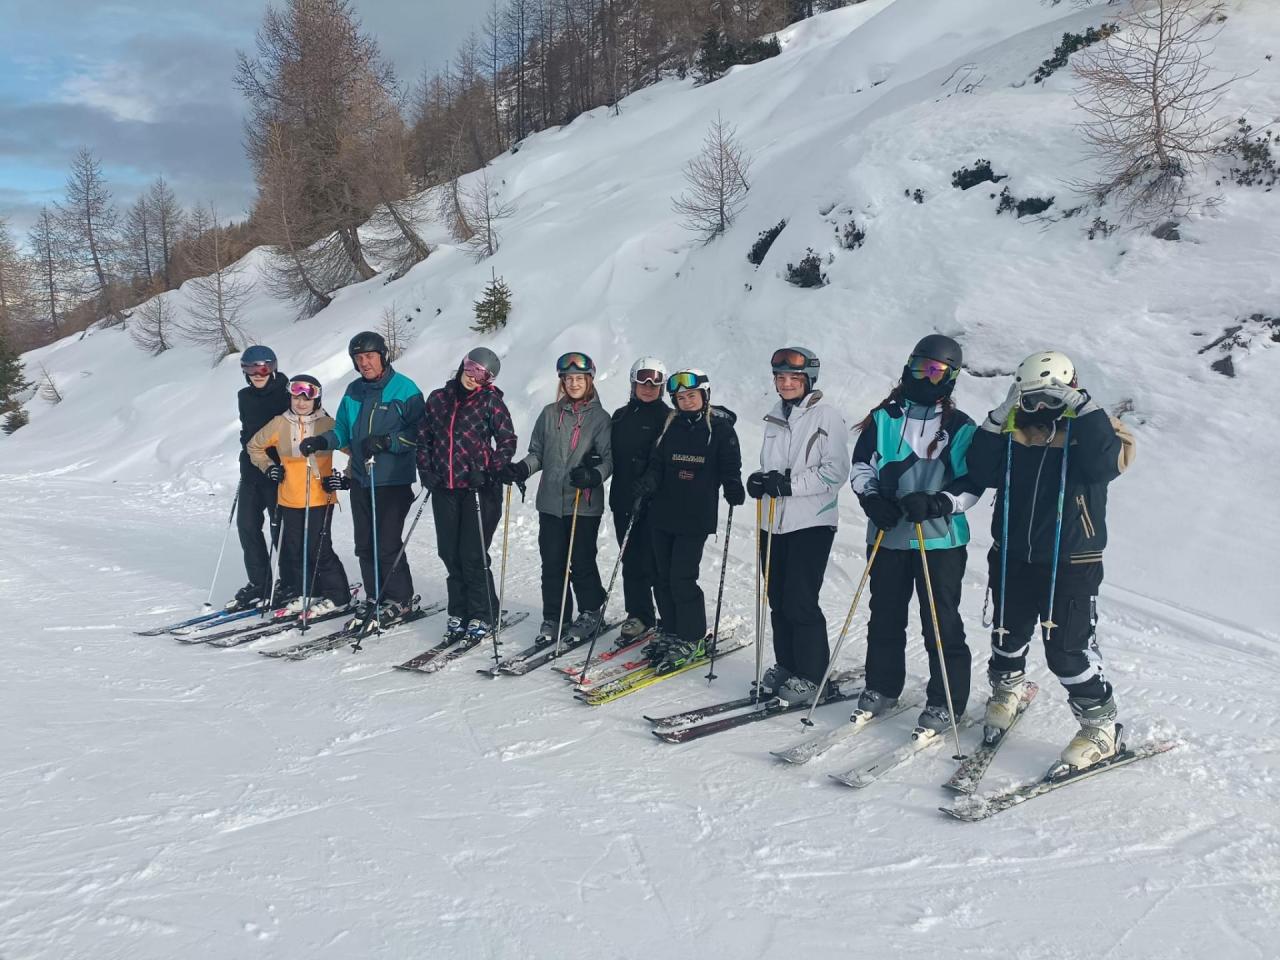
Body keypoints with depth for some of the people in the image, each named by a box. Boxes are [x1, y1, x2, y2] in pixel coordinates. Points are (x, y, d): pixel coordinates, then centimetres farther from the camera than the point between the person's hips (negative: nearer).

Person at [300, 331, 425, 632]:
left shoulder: (404, 389, -8)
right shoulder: (353, 391, 12)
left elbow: (418, 433, -11)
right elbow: (343, 431, 17)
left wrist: (385, 442, -23)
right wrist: (321, 441, -2)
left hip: (393, 480, -6)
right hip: (361, 479, 6)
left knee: (388, 543, -6)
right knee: (364, 543, 10)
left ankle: (399, 599, 10)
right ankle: (375, 598, 23)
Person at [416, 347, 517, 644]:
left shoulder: (491, 402, -2)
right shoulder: (438, 399, 9)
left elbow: (507, 442, -3)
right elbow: (424, 437, 16)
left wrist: (490, 472, -15)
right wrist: (425, 469, 5)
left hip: (479, 489, -4)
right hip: (444, 489, 4)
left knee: (473, 555, -5)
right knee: (450, 553, 8)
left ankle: (482, 616, 9)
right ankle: (459, 612, 21)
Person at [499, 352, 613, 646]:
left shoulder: (600, 417, 1)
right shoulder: (550, 414, 10)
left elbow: (610, 458, -4)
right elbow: (538, 453, 14)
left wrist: (594, 474, -23)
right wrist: (521, 469, -5)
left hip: (585, 503, -3)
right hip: (551, 502, 3)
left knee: (581, 562, 0)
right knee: (552, 563, 4)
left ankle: (591, 612, 22)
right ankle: (553, 618, 18)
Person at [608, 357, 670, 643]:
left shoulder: (668, 418, -2)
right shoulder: (621, 416, 14)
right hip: (623, 498, 5)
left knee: (655, 559, -5)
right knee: (631, 559, 9)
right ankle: (639, 615, 20)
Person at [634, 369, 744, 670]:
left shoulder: (720, 427, -2)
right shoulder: (670, 426, 11)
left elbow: (730, 466, -2)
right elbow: (658, 463, 12)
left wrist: (733, 488, -20)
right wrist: (650, 480, -7)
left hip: (696, 517, -5)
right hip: (662, 513, 5)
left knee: (682, 577, -7)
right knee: (664, 575, 10)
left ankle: (692, 639, 7)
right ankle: (671, 632, 25)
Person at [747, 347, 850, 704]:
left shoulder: (826, 417, -5)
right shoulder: (775, 419, 15)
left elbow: (836, 471, -12)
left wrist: (790, 483, -19)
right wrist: (760, 480, 0)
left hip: (811, 523, -6)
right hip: (775, 522, 6)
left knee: (800, 602, -7)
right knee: (778, 600, 10)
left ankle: (812, 676, 6)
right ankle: (787, 665, 24)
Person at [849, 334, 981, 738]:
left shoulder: (960, 428, 0)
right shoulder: (884, 418, 7)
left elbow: (971, 483, -4)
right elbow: (862, 466, 7)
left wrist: (936, 503, -21)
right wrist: (872, 499, -12)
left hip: (940, 538, -3)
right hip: (887, 536, 3)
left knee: (942, 624, 1)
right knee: (885, 617, 13)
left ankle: (945, 703, 14)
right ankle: (881, 688, 29)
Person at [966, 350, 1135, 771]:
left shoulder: (1090, 427, -5)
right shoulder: (1015, 430, 2)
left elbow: (1104, 463, -26)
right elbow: (982, 471, -9)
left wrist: (1083, 406, -24)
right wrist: (1000, 417, -15)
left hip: (1071, 564, -4)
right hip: (1012, 558, 4)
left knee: (1069, 648, -3)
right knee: (1008, 633, 19)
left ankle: (1101, 727, 16)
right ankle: (1007, 689, 47)